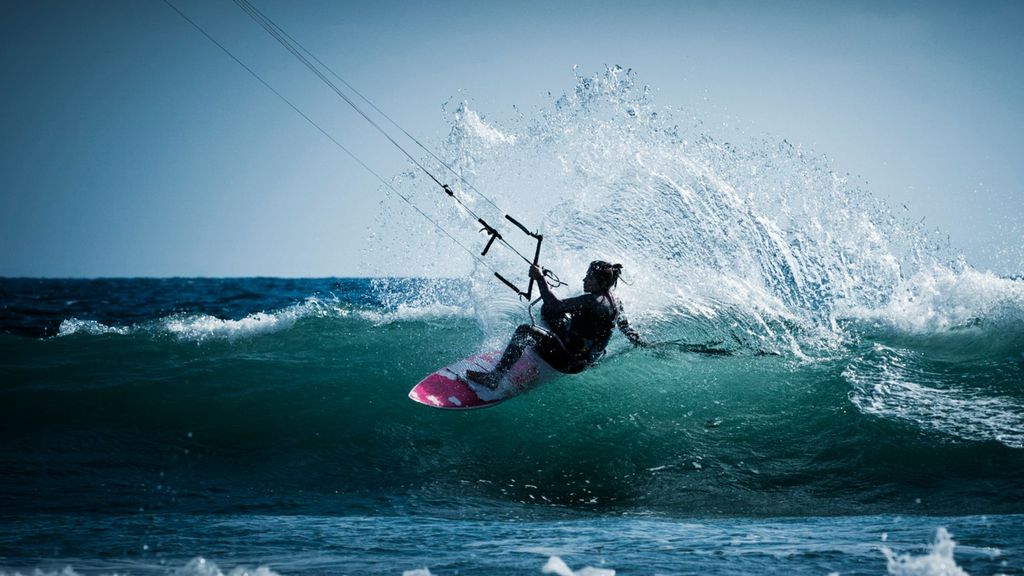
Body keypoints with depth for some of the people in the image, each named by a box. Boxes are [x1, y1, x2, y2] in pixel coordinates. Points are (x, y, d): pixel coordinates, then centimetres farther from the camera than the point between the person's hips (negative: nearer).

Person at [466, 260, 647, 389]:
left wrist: (540, 278, -20)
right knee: (547, 310, 16)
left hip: (571, 362, -9)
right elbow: (626, 328, 15)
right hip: (588, 357, 9)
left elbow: (556, 305, -27)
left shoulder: (593, 301, -26)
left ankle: (494, 378, -20)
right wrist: (642, 344, 33)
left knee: (525, 331, -18)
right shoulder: (614, 301, 1)